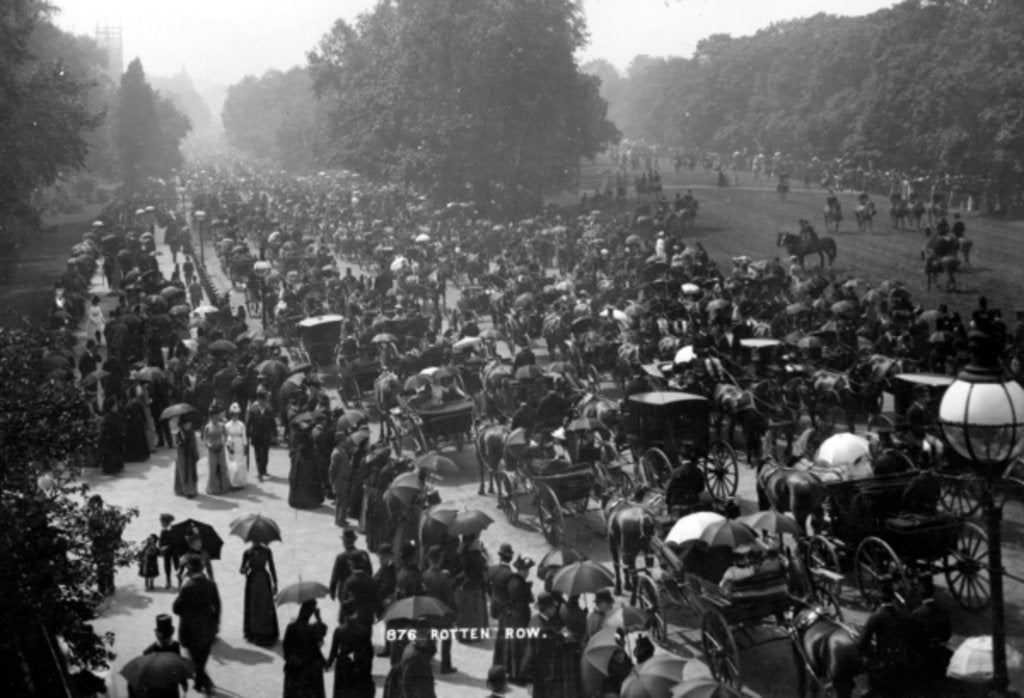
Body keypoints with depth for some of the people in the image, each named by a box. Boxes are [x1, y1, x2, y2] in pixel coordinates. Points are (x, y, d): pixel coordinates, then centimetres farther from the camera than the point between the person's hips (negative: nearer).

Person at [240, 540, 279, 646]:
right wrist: (244, 570, -26)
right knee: (252, 607, 2)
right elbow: (241, 570, -1)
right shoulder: (247, 553, -2)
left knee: (266, 607, -2)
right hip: (252, 580, 0)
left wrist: (275, 583, 5)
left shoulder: (266, 551, 0)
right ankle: (253, 633, 12)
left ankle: (267, 633, 5)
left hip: (264, 579, 0)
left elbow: (272, 568, 6)